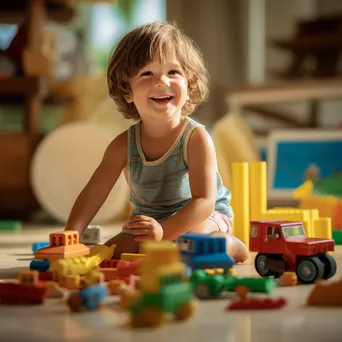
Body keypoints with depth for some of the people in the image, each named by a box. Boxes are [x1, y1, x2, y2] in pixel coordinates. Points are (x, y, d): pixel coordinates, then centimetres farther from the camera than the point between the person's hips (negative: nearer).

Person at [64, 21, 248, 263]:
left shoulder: (196, 139, -22)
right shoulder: (124, 145, -10)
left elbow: (204, 201, -27)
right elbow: (94, 192, -8)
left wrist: (164, 230, -42)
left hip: (202, 218, -5)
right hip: (147, 221, 6)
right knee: (111, 253, -14)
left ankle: (227, 245, -5)